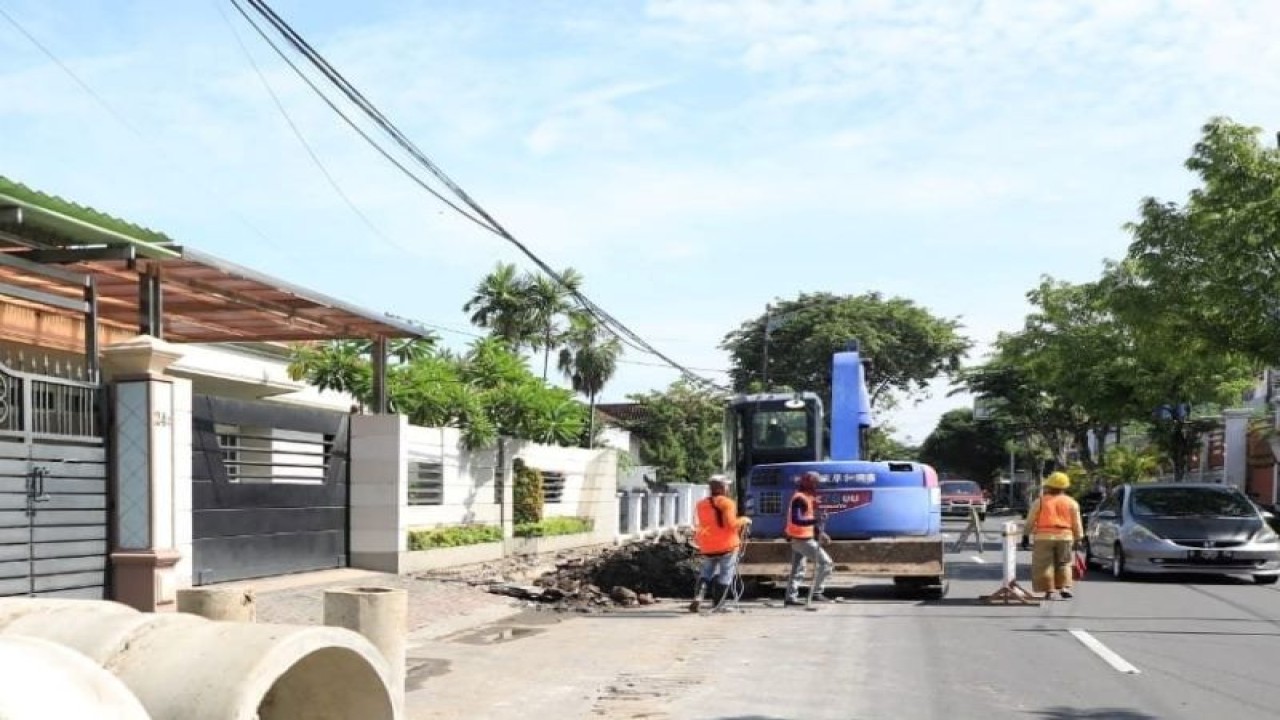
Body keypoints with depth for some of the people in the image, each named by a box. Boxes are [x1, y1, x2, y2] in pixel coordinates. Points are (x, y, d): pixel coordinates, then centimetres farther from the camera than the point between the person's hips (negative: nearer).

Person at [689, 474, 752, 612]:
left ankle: (698, 597, 0)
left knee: (706, 572, 19)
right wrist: (744, 520, -4)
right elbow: (731, 524, -19)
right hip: (726, 544, -5)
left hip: (707, 547, 5)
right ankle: (718, 604, 5)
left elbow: (699, 525, 10)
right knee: (725, 575, 6)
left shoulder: (701, 504, 6)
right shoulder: (727, 503, -12)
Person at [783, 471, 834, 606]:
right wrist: (816, 520, -42)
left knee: (797, 569, 14)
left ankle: (791, 597, 17)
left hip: (799, 539, 10)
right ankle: (817, 592, -4)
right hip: (802, 539, -10)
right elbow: (796, 520, -30)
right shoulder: (800, 498, -19)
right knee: (826, 562, -8)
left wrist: (820, 533, 14)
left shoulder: (807, 497, 14)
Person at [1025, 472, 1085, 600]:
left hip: (1044, 536, -2)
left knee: (1045, 565, 3)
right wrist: (1078, 539, 14)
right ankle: (1064, 587, 2)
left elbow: (1030, 521, 4)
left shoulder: (1040, 502, 2)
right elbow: (1077, 523, 8)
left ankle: (1049, 590, -1)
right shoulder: (1071, 502, 7)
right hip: (1064, 536, 2)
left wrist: (1029, 532, 21)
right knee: (1064, 564, 12)